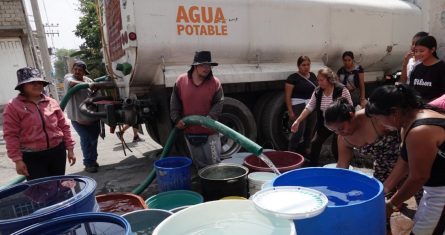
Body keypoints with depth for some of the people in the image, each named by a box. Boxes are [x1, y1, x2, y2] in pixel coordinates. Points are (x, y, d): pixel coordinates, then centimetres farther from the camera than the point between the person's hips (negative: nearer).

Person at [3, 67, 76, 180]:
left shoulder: (52, 102, 6)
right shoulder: (13, 106, -5)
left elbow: (64, 126, 9)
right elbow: (11, 135, -7)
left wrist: (70, 149, 6)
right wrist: (17, 159, -11)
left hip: (57, 152, 4)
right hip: (33, 157, -3)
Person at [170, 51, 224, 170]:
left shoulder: (215, 82, -6)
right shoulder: (181, 80, -2)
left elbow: (218, 103, -7)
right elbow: (174, 102, 5)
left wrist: (210, 117, -22)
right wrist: (177, 119, -5)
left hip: (210, 132, -2)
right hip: (189, 132, 2)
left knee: (214, 163, 6)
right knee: (199, 164, 17)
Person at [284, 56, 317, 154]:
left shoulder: (312, 76, 12)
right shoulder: (293, 78, -8)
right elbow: (287, 96, -11)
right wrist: (290, 111, -16)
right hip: (298, 107, -6)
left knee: (309, 132, 12)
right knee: (298, 132, -11)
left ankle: (305, 152, 27)